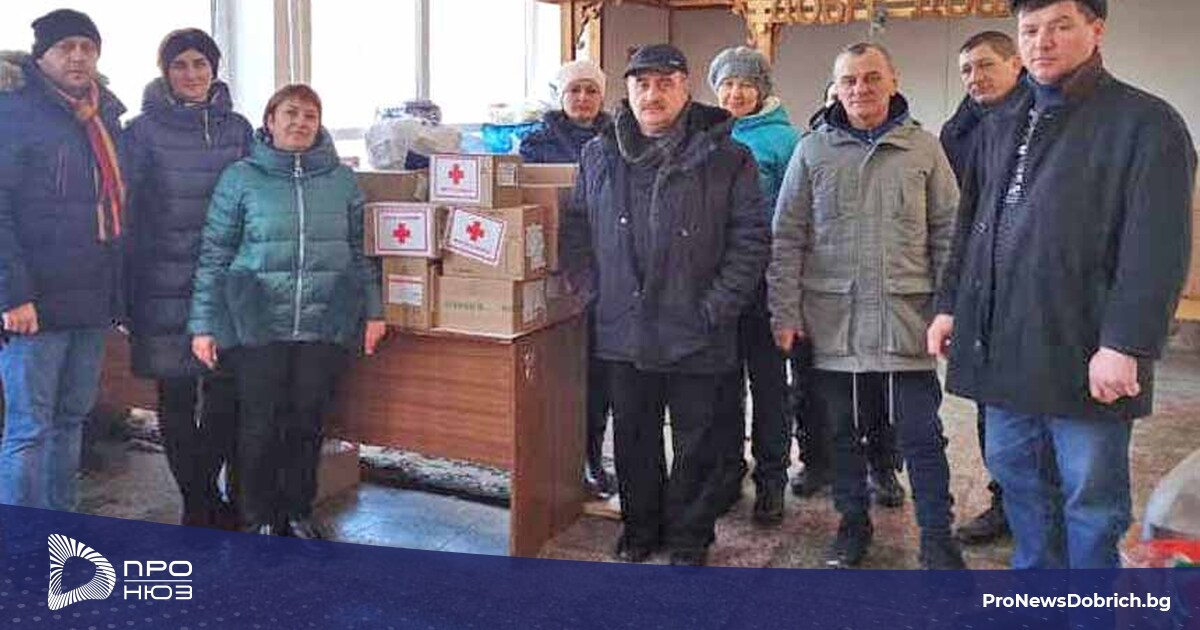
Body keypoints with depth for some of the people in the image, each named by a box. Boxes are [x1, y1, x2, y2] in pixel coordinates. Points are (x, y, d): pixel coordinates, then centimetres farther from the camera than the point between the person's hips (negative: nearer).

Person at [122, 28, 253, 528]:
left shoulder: (237, 128, 9)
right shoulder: (144, 130, 2)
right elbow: (129, 210, 2)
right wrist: (131, 289, -3)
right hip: (166, 285, -2)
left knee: (226, 393, 2)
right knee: (177, 397, 4)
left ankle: (202, 496, 20)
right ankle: (200, 502, 17)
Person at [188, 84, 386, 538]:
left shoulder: (341, 180, 10)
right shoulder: (240, 178, 3)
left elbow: (361, 250, 12)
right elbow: (214, 255, 3)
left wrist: (372, 311, 4)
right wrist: (203, 325, -1)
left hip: (325, 325, 2)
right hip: (256, 325, -2)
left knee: (307, 421, 8)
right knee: (259, 423, 1)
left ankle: (298, 513, 25)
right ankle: (259, 519, 19)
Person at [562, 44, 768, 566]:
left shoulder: (725, 158, -3)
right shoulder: (599, 156, 8)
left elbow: (751, 237, -5)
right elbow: (576, 228, 15)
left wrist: (717, 306, -11)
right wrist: (590, 288, 3)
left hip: (696, 336, -3)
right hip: (622, 331, 3)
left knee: (695, 442, 10)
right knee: (633, 438, 16)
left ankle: (688, 537, 27)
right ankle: (639, 526, 34)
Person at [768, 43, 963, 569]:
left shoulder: (924, 149, 4)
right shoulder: (812, 151, 4)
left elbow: (947, 235, 5)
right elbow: (787, 239, 2)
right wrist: (786, 313, -3)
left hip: (906, 319, -1)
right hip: (832, 319, 1)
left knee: (922, 436, 5)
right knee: (842, 432, 13)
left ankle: (937, 538, 18)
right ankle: (853, 522, 30)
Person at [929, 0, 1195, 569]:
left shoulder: (1145, 123, -6)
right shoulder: (1000, 127, 15)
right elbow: (970, 227, 19)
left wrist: (1124, 344, -19)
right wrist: (951, 305, 12)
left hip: (1085, 356, -6)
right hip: (1001, 347, 6)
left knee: (1091, 499, 6)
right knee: (1017, 478, 17)